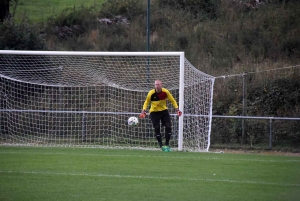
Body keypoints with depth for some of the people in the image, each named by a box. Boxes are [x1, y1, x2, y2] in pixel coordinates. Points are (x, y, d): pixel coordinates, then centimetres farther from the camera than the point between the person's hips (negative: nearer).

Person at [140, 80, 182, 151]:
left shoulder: (165, 92, -14)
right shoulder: (151, 93, -17)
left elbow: (173, 101, -1)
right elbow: (146, 102, -1)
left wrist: (177, 110, -11)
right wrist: (143, 111, -15)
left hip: (164, 111, 1)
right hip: (154, 112, -1)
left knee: (168, 127, -9)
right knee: (157, 128, -8)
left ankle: (167, 144, 4)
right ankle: (161, 145, 5)